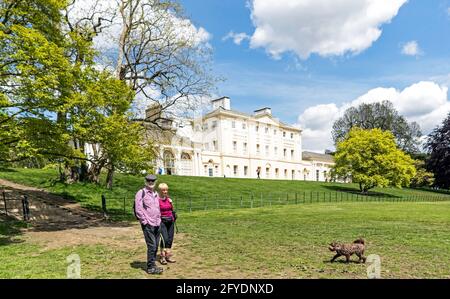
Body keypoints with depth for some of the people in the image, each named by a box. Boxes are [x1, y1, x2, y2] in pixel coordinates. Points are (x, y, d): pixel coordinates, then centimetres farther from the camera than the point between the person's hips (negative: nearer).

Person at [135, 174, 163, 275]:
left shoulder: (155, 194, 16)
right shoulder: (141, 193, -7)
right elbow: (138, 209, -12)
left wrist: (159, 220, 15)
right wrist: (144, 221, -13)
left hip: (157, 224, 7)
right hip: (148, 225, -7)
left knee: (155, 246, 11)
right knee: (152, 246, -7)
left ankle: (152, 264, 22)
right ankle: (150, 268, 2)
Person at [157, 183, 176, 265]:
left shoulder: (169, 199, 10)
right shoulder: (157, 200, -8)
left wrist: (171, 202, 2)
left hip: (170, 221, 6)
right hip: (162, 221, -6)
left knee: (170, 239, 6)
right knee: (165, 239, -14)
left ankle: (168, 256, 18)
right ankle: (162, 257, -3)